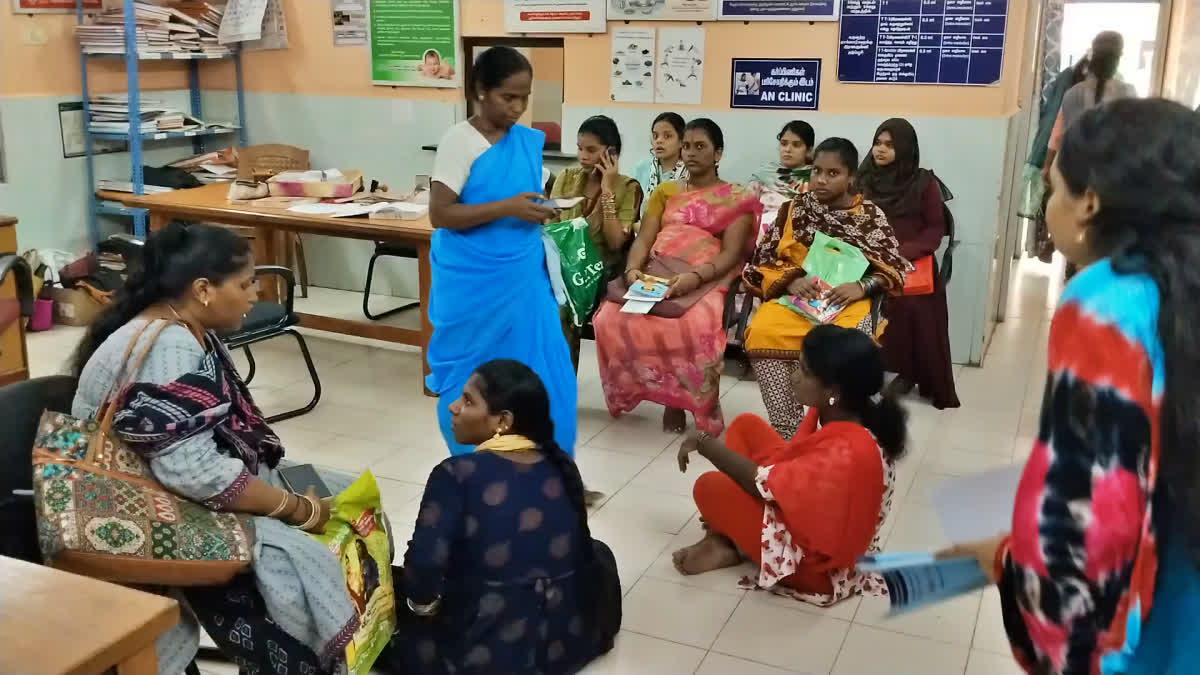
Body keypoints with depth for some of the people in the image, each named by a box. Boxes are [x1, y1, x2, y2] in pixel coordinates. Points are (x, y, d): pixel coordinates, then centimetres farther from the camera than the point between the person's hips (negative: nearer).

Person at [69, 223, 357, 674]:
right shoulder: (168, 349, -26)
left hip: (175, 493, 10)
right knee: (296, 564, -25)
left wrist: (290, 495, -5)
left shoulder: (189, 331, 5)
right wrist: (299, 509, -22)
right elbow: (195, 474, -32)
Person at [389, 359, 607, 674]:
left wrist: (423, 603, -2)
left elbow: (423, 567, -24)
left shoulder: (456, 474, -16)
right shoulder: (561, 466, 0)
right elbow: (579, 551, 8)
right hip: (568, 642, 5)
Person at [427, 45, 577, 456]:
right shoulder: (459, 141, -11)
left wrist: (543, 209, -2)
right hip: (474, 284, -5)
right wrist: (507, 208, -22)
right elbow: (440, 214, -17)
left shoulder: (530, 142, 6)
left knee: (538, 372, 6)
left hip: (523, 279, 5)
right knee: (474, 377, 7)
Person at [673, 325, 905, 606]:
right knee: (746, 426, 3)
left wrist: (704, 443, -12)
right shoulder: (837, 413, -10)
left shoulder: (848, 453, -36)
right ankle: (720, 537, 5)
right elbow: (793, 460, 7)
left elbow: (761, 482, -26)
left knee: (710, 488, -17)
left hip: (819, 566, -9)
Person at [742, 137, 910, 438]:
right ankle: (788, 434, -23)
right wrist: (790, 281, -12)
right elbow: (763, 261, 8)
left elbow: (894, 269, 6)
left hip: (847, 301, -1)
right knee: (761, 332, -30)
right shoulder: (795, 209, 10)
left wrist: (862, 286, -14)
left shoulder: (871, 215, 8)